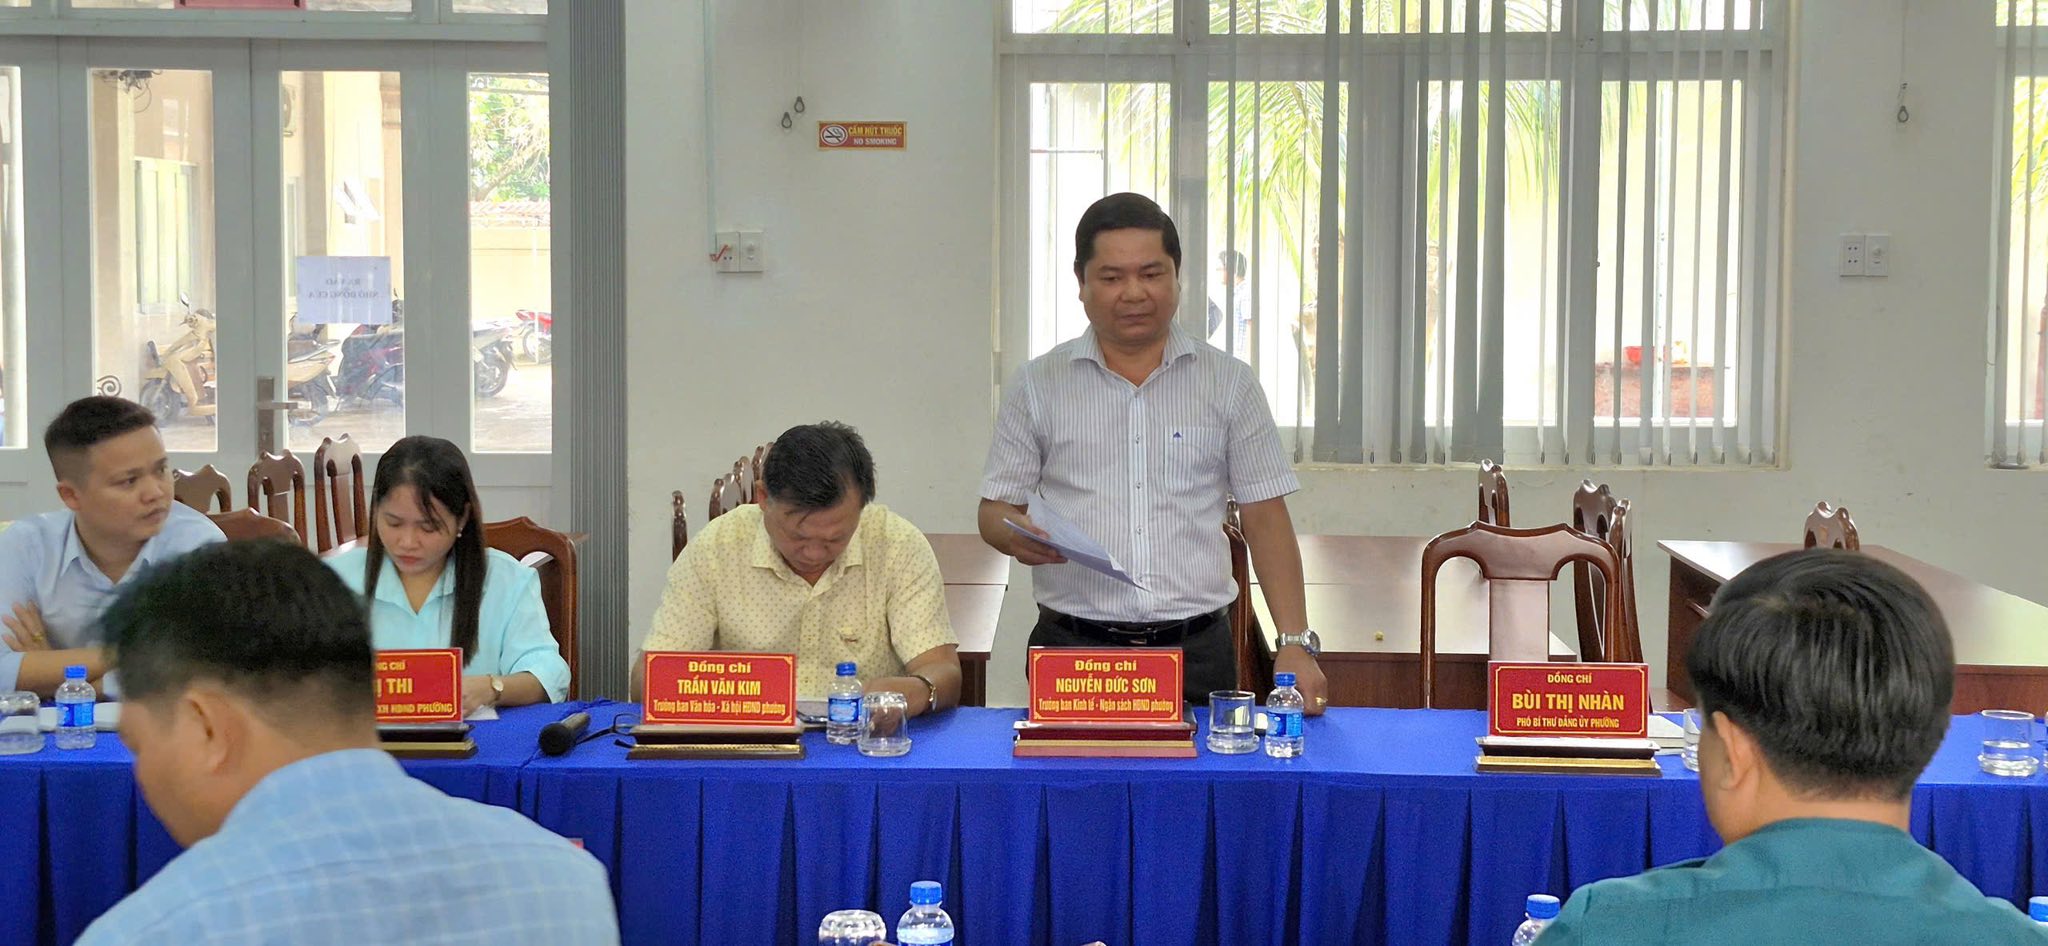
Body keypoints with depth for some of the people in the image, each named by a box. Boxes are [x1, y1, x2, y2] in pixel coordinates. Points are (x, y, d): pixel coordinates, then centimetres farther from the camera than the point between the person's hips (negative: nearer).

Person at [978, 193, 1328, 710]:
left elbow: (1266, 518, 5)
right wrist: (1015, 536, -16)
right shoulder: (1038, 385, 7)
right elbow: (996, 510, 9)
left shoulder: (1229, 382, 8)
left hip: (1198, 650, 1)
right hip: (1072, 647, 0)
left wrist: (1295, 643, -4)